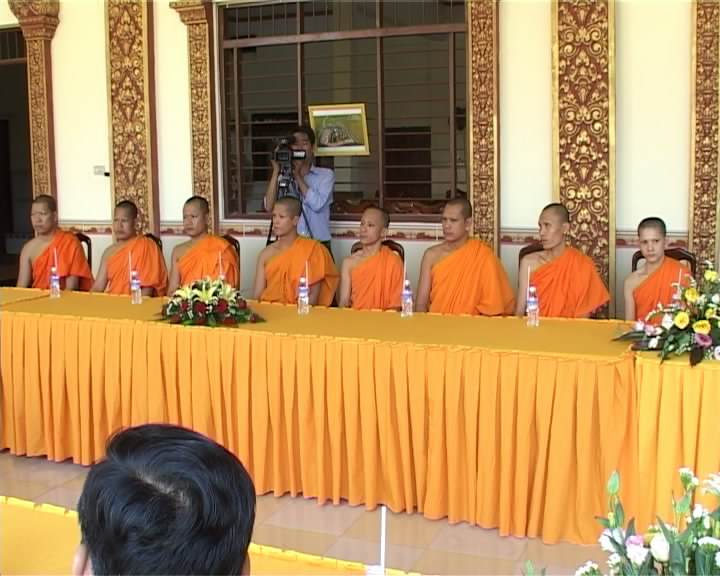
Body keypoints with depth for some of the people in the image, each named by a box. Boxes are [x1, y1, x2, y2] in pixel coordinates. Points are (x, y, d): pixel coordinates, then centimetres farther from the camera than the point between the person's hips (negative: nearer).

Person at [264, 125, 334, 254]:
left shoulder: (326, 174, 4)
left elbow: (318, 204, -12)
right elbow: (269, 206, -5)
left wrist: (297, 176, -7)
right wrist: (276, 171, -8)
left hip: (319, 244, -1)